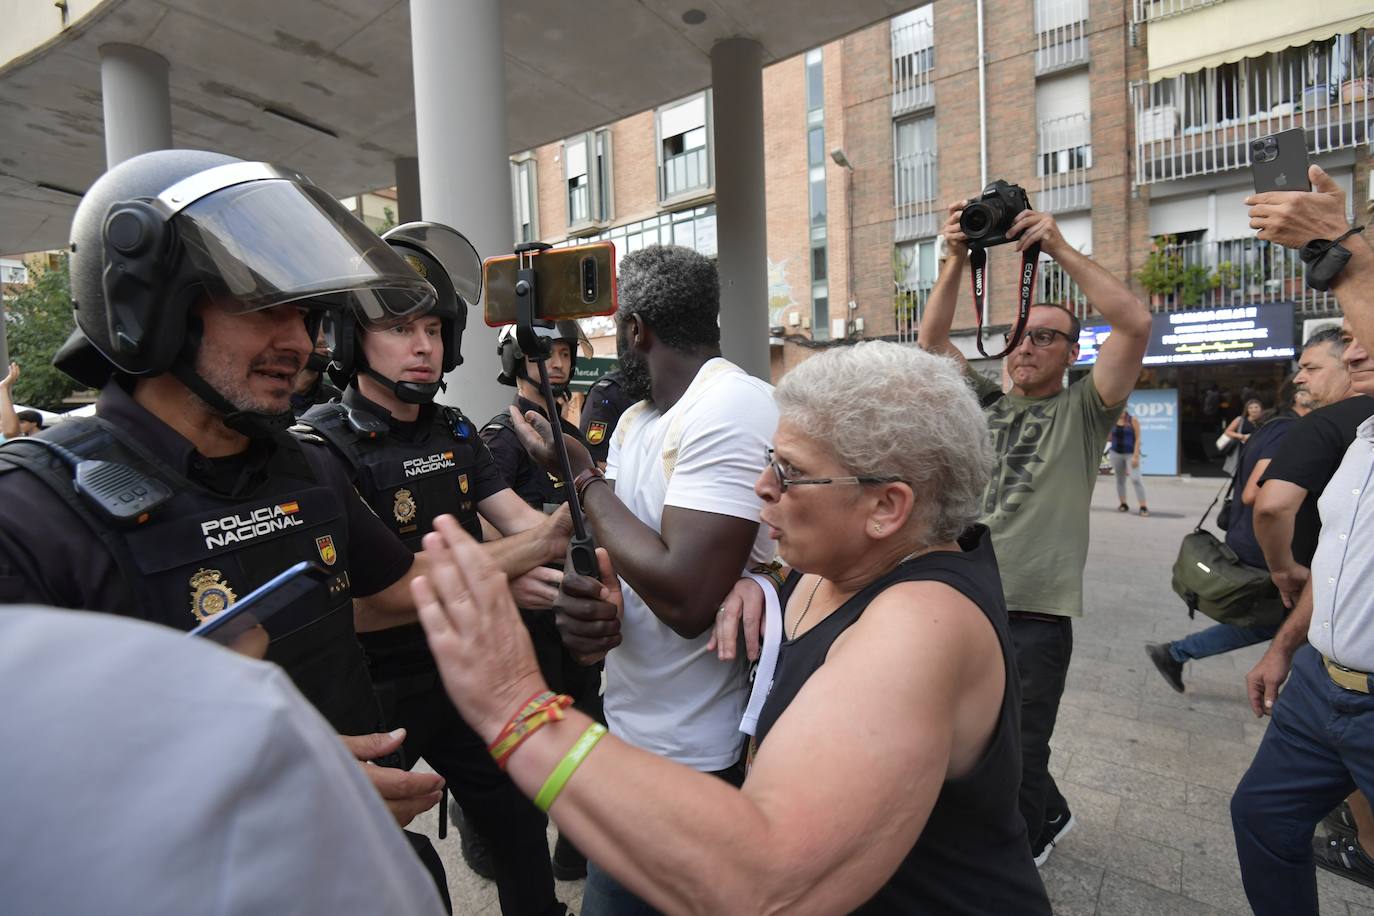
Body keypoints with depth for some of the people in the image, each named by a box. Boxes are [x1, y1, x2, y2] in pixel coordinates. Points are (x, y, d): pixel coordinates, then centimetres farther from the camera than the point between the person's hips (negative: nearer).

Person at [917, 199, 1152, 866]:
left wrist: (1059, 248, -16)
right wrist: (957, 259, -7)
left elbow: (1135, 323, -14)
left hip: (1034, 614, -4)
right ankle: (1050, 816, 47)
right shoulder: (982, 401, 12)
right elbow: (931, 340, 4)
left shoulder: (1082, 410, 0)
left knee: (1015, 760, 5)